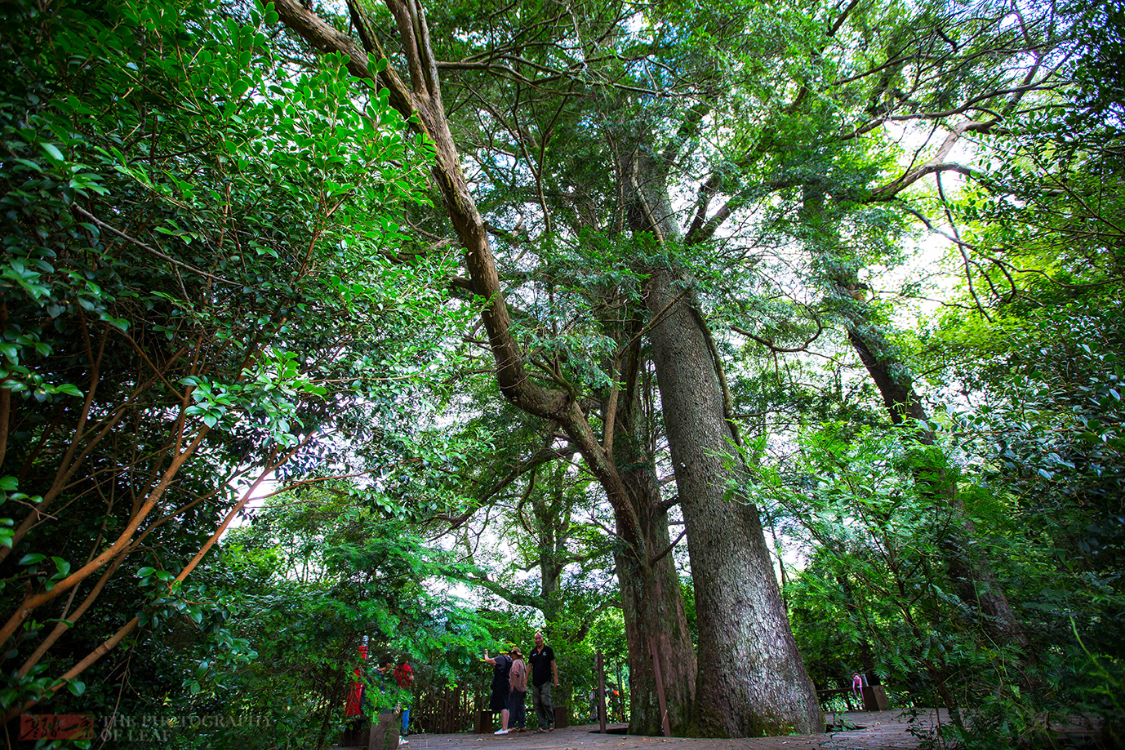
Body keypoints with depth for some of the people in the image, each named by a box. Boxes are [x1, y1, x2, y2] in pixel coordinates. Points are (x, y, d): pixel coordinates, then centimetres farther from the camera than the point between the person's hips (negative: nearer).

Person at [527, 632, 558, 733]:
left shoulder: (548, 650, 3)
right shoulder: (533, 652, 13)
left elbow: (553, 664, 3)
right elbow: (529, 666, 16)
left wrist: (555, 677, -5)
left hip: (545, 681, -4)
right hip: (535, 682, 4)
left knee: (545, 702, -13)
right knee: (536, 704, 2)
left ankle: (551, 722, 6)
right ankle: (542, 726, 8)